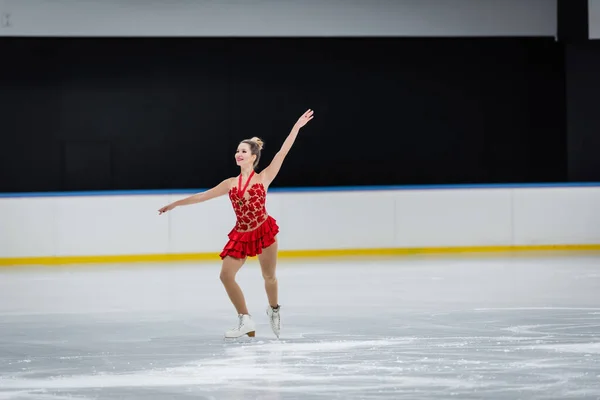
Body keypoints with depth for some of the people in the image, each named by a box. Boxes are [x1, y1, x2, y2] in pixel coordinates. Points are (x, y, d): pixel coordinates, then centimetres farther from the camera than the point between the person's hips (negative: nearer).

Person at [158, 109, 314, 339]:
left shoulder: (263, 178, -2)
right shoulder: (230, 184, 8)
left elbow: (282, 153, -10)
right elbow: (202, 196, 15)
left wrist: (297, 127, -18)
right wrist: (175, 204, 18)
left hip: (263, 231, -4)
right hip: (241, 235, 4)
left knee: (269, 276, 4)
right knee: (226, 275, -6)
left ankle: (274, 310, 33)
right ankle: (245, 320, 4)